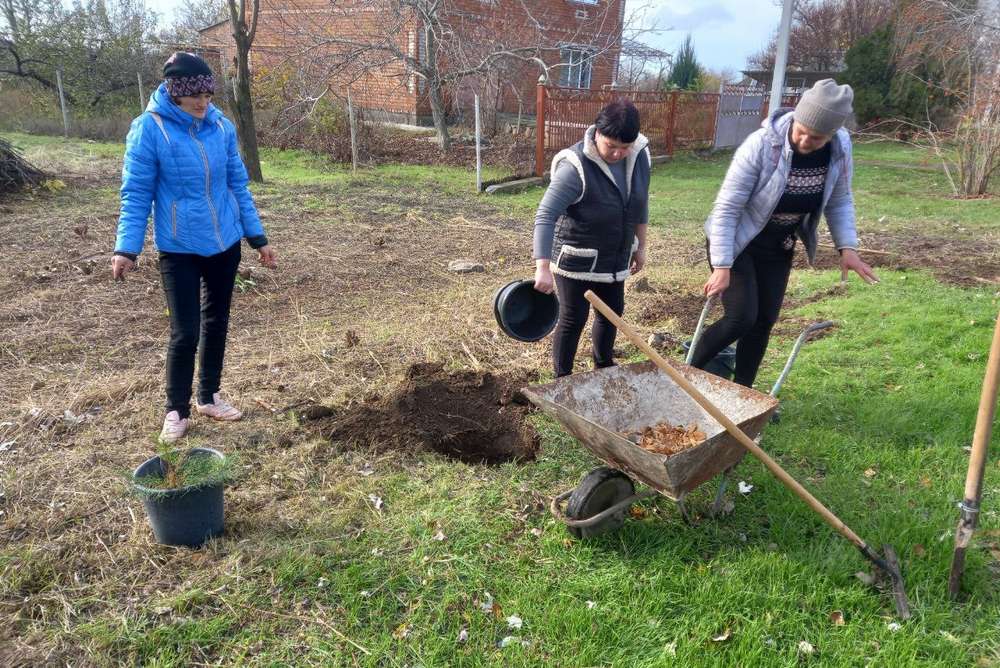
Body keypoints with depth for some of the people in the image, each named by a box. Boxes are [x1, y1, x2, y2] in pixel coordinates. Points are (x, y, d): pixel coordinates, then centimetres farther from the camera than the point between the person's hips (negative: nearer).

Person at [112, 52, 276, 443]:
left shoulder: (222, 126, 0)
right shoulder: (149, 128, -12)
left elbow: (238, 185, 7)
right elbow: (136, 194, -10)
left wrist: (258, 238, 8)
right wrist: (126, 248, -19)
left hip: (225, 244, 4)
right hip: (179, 250, -4)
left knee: (216, 324, 14)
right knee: (185, 332, -2)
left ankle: (209, 396, 31)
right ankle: (176, 410, 17)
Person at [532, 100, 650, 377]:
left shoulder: (639, 155, -6)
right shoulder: (576, 166, -28)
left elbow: (640, 203, 10)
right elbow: (545, 216, -31)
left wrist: (640, 245, 15)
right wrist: (543, 268, -38)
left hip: (615, 257, 7)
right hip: (576, 258, -7)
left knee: (612, 312, 19)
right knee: (573, 319, 0)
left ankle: (603, 364, 43)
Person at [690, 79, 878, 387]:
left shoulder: (840, 149, -12)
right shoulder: (761, 145, -28)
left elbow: (839, 201, 4)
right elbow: (726, 208, -25)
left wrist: (847, 247, -9)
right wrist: (722, 267, -28)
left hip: (779, 247, 5)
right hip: (736, 241, -5)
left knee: (764, 320, 7)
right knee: (742, 317, -15)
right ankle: (690, 373, 7)